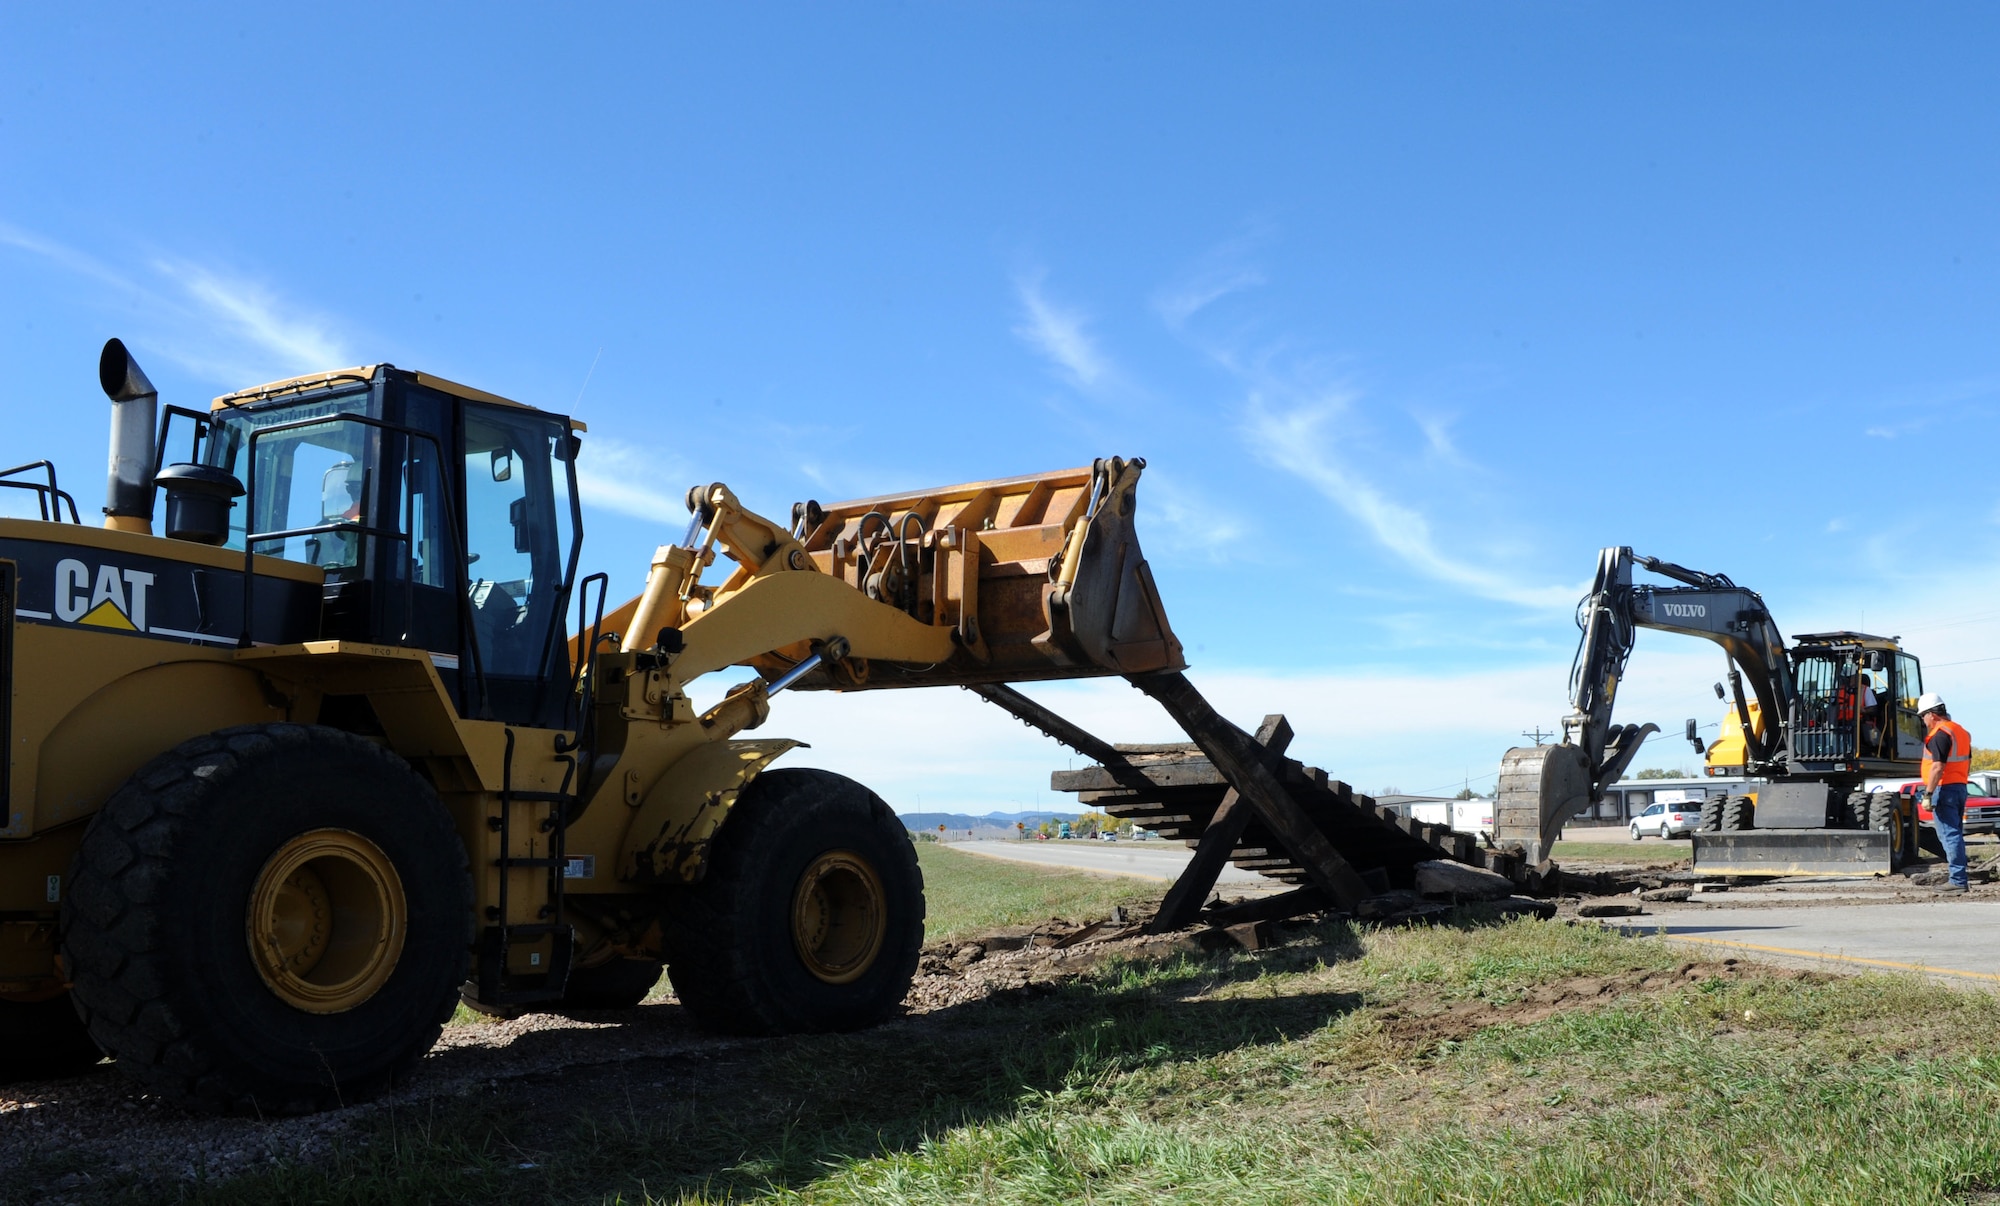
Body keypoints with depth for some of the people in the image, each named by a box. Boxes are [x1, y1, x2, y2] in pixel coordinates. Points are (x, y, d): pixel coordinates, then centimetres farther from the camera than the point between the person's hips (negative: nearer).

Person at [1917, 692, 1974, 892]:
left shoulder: (1940, 735, -16)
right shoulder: (1961, 731, 15)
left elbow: (1938, 767, -23)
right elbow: (1968, 763, 21)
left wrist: (1928, 793, -21)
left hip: (1944, 788, -10)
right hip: (1960, 787, 10)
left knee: (1949, 835, -7)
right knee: (1955, 834, 16)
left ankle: (1959, 880, -8)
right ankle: (1960, 875, 20)